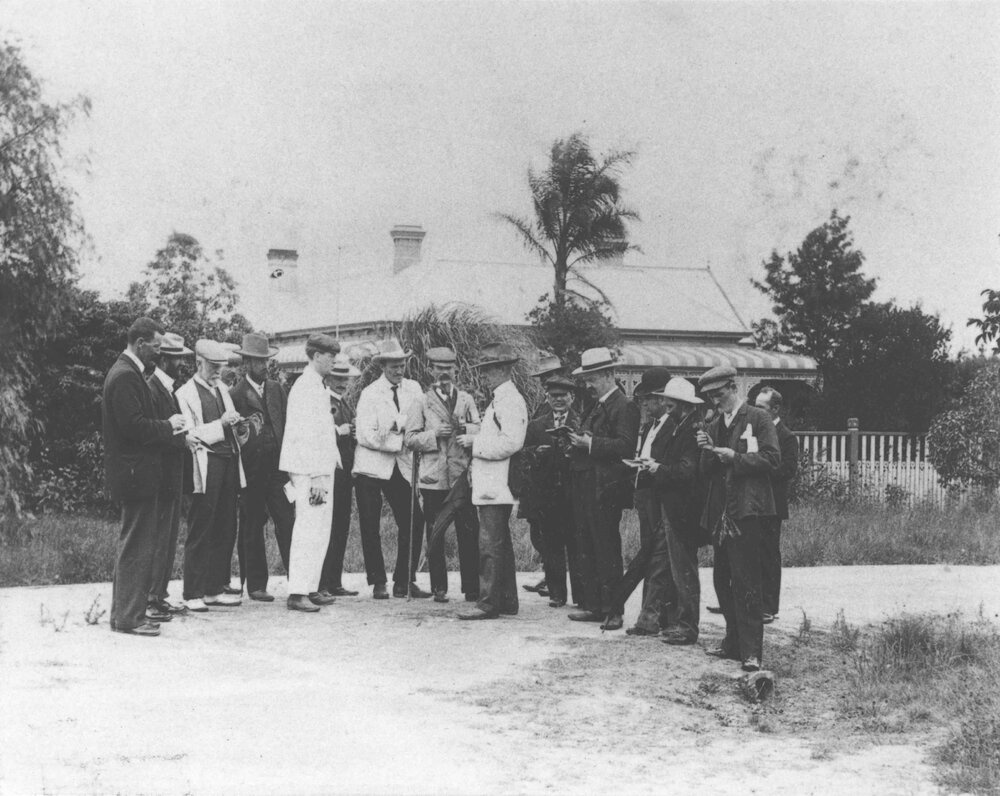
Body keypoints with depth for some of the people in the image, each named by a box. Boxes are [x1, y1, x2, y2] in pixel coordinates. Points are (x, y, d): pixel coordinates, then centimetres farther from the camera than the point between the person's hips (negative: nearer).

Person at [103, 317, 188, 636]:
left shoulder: (126, 372, 16)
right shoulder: (126, 376, -17)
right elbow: (134, 426, -24)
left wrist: (168, 427, 7)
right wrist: (168, 425, -11)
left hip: (133, 474, 11)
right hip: (135, 473, -11)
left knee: (133, 544, 16)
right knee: (137, 546, -6)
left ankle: (124, 612, 23)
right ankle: (129, 617, -1)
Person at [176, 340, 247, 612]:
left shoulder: (222, 389, 20)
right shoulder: (185, 393, -2)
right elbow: (190, 435, -9)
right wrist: (221, 424, -16)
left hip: (229, 461, 7)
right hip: (205, 466, -7)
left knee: (225, 530, 7)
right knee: (200, 531, -5)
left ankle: (215, 589, 14)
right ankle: (193, 594, 0)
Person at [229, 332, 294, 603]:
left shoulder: (276, 389, 12)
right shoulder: (236, 394, -4)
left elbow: (288, 423, 12)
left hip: (278, 466, 4)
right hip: (251, 467, -4)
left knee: (287, 522, -2)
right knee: (252, 527, 4)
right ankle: (256, 585, 11)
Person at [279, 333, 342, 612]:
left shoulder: (317, 387, 17)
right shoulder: (306, 387, -14)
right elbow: (305, 435, -20)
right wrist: (316, 476, -22)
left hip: (320, 468, 10)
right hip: (310, 470, -10)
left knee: (320, 530, 12)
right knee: (309, 530, -10)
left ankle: (310, 589, 17)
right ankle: (298, 593, -10)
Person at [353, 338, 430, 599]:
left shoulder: (413, 389, 7)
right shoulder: (370, 394, -7)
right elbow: (367, 436, -14)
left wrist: (397, 424, -16)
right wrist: (399, 442, -15)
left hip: (401, 466, 4)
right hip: (371, 467, -4)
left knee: (413, 523, -2)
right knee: (370, 528, -1)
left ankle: (404, 582, 8)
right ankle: (378, 583, 10)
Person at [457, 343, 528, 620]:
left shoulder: (509, 401, -14)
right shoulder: (500, 399, 19)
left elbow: (511, 442, -23)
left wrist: (475, 443, -17)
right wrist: (473, 440, 13)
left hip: (496, 486, -11)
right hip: (491, 485, 11)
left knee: (490, 544, -10)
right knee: (500, 544, 14)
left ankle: (488, 603, -9)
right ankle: (506, 601, 19)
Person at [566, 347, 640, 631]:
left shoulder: (624, 406, -10)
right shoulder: (596, 406, 19)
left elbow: (626, 445, -20)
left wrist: (590, 443, -21)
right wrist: (578, 442, 4)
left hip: (605, 488, -9)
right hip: (584, 485, 9)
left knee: (607, 551, -5)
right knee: (586, 549, 12)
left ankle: (613, 610, 1)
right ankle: (593, 606, 19)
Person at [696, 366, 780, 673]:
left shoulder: (758, 419, -1)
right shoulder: (714, 426, 18)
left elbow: (771, 458, -10)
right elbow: (706, 473, 15)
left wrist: (734, 456, -15)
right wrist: (708, 453, -4)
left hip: (746, 509, -7)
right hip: (720, 511, 7)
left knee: (745, 581, -11)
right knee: (723, 580, 10)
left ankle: (751, 651, -11)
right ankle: (734, 642, 20)